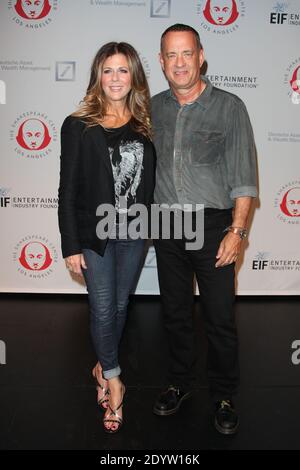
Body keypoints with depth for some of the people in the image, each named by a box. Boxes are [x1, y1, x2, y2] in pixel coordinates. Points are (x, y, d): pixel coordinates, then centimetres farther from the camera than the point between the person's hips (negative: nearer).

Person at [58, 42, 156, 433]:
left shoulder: (144, 125, 3)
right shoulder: (79, 126, -7)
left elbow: (150, 180, 8)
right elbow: (68, 190, -7)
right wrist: (70, 246, -9)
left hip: (134, 233, 3)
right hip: (95, 236, -3)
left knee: (120, 305, 15)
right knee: (103, 309, 4)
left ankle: (104, 366, 39)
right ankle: (114, 380, 27)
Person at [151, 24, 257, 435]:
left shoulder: (229, 107, -2)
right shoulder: (154, 108, 9)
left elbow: (243, 175, -5)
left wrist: (237, 230, -13)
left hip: (212, 224, -3)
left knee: (220, 318, 3)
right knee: (175, 312, 14)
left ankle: (223, 396, 25)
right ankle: (180, 383, 35)